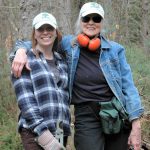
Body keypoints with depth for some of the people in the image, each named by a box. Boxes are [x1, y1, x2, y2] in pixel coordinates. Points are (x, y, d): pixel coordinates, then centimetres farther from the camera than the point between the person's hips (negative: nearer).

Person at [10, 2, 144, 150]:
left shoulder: (115, 49, 2)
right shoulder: (68, 44, 2)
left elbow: (128, 87, 2)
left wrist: (136, 126, -4)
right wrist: (21, 50, -14)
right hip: (86, 117, -1)